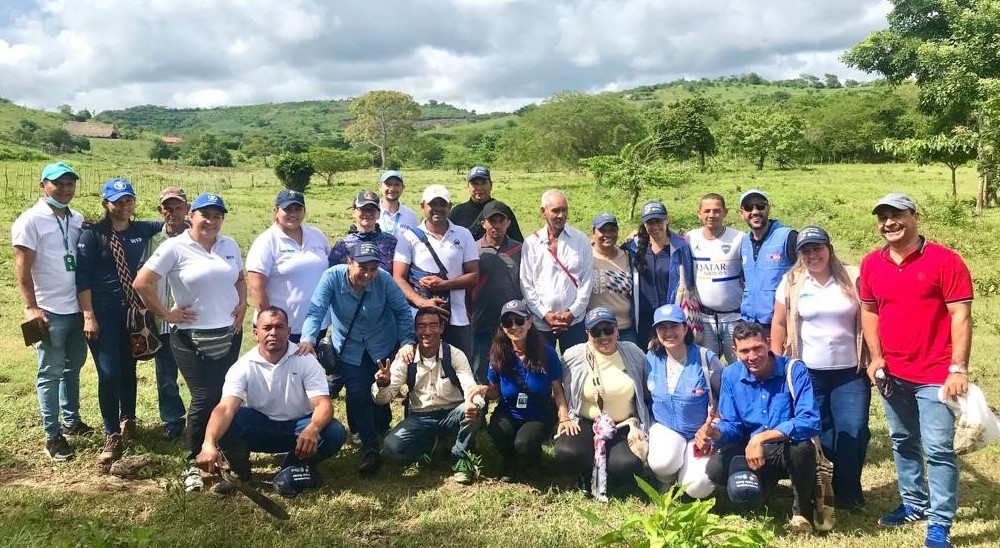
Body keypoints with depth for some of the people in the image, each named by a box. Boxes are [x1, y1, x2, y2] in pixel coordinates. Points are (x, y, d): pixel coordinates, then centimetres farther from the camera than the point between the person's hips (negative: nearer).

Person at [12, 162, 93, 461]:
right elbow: (22, 268, -11)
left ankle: (71, 419, 32)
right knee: (51, 373, 1)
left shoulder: (77, 219, 9)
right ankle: (52, 435, 9)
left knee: (74, 366, 17)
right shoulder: (30, 221, -8)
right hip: (50, 311, -6)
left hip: (77, 308, 6)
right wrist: (31, 307, -17)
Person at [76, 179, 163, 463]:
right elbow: (82, 277, -8)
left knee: (129, 369, 14)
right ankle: (112, 436, 1)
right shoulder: (92, 234, -6)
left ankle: (128, 420, 31)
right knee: (109, 373, -7)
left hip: (134, 312, 4)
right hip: (104, 313, -4)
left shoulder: (142, 230, 4)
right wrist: (89, 315, -13)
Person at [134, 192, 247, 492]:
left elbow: (240, 278, 22)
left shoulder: (230, 245, 7)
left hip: (229, 334, 5)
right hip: (192, 338, -5)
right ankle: (193, 463, 11)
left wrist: (242, 304, 6)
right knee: (204, 398, -6)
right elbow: (142, 283, -12)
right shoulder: (175, 247, -10)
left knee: (225, 397, 10)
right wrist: (167, 313, -9)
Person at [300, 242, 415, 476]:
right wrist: (308, 339, -44)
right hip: (349, 349, 0)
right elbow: (316, 310, -29)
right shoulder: (332, 277, -25)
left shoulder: (384, 280, -23)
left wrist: (407, 342, -20)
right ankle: (370, 448, 5)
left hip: (383, 346, 0)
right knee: (357, 395, -6)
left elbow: (402, 311, -12)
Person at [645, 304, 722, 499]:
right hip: (665, 428, 2)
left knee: (697, 488, -23)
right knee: (661, 463, -32)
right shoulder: (651, 359, -2)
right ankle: (666, 483, 7)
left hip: (701, 432, -1)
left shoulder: (706, 358, -12)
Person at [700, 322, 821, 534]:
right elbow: (732, 425, -1)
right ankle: (764, 483, 13)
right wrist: (715, 432, -26)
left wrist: (761, 438, -35)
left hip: (788, 451, -3)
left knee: (802, 447, -37)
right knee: (715, 468, -23)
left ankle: (802, 511, -7)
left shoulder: (794, 370, -17)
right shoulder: (731, 375, -4)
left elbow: (810, 421, -28)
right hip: (748, 452, 4)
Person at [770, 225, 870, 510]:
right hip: (808, 372, 1)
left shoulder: (852, 279, -1)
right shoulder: (791, 282, 1)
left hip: (850, 372, 0)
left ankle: (847, 493, 13)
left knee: (854, 431, -3)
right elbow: (779, 324, 4)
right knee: (815, 434, 8)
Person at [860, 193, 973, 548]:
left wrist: (958, 368, -16)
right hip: (892, 373, 6)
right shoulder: (871, 264, 4)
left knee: (938, 449, -3)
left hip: (935, 374, -5)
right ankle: (914, 504, 33)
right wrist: (876, 357, 2)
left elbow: (960, 315, -11)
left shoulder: (945, 260, -10)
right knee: (903, 442, 17)